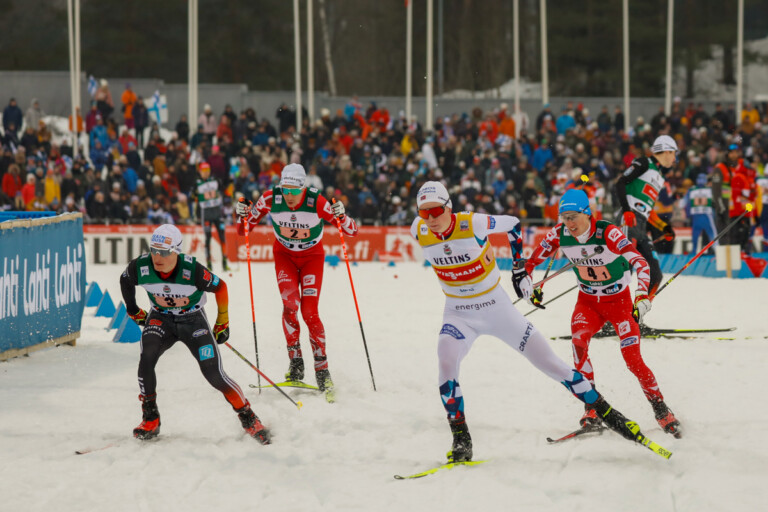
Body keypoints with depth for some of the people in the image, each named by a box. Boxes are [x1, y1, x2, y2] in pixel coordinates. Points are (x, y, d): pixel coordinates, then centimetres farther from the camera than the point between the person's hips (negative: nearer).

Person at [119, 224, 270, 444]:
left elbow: (220, 287, -11)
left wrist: (222, 321, -3)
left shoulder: (192, 270, -30)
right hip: (160, 318, 2)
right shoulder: (140, 267, -22)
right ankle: (150, 420, -11)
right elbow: (125, 280, 4)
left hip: (193, 320, -2)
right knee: (146, 359, -25)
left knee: (214, 374, -13)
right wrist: (132, 309, 12)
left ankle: (248, 418, 5)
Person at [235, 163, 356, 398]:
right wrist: (243, 214, -28)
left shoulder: (316, 202, -26)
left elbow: (352, 231, -21)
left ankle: (322, 370, -5)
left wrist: (341, 216, -41)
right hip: (285, 255, 1)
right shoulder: (271, 199, -21)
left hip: (312, 257, -1)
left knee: (309, 311, -14)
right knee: (290, 303, -22)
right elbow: (245, 228, -7)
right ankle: (295, 361, -11)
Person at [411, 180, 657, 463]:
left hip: (497, 309, -2)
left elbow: (513, 225, -4)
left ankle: (607, 413, 15)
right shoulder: (419, 232, -14)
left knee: (550, 363, 1)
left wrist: (520, 268, -1)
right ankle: (461, 441, -17)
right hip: (459, 316, 2)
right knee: (446, 364, -27)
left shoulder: (472, 224, -23)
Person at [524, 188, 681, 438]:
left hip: (620, 301, -3)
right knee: (579, 341, -26)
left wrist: (642, 294, -48)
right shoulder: (560, 234, -13)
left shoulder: (608, 233, -27)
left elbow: (640, 262, -35)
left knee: (632, 360, -12)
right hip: (588, 302, 3)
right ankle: (591, 407, -18)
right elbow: (536, 258, 5)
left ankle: (661, 410, 9)